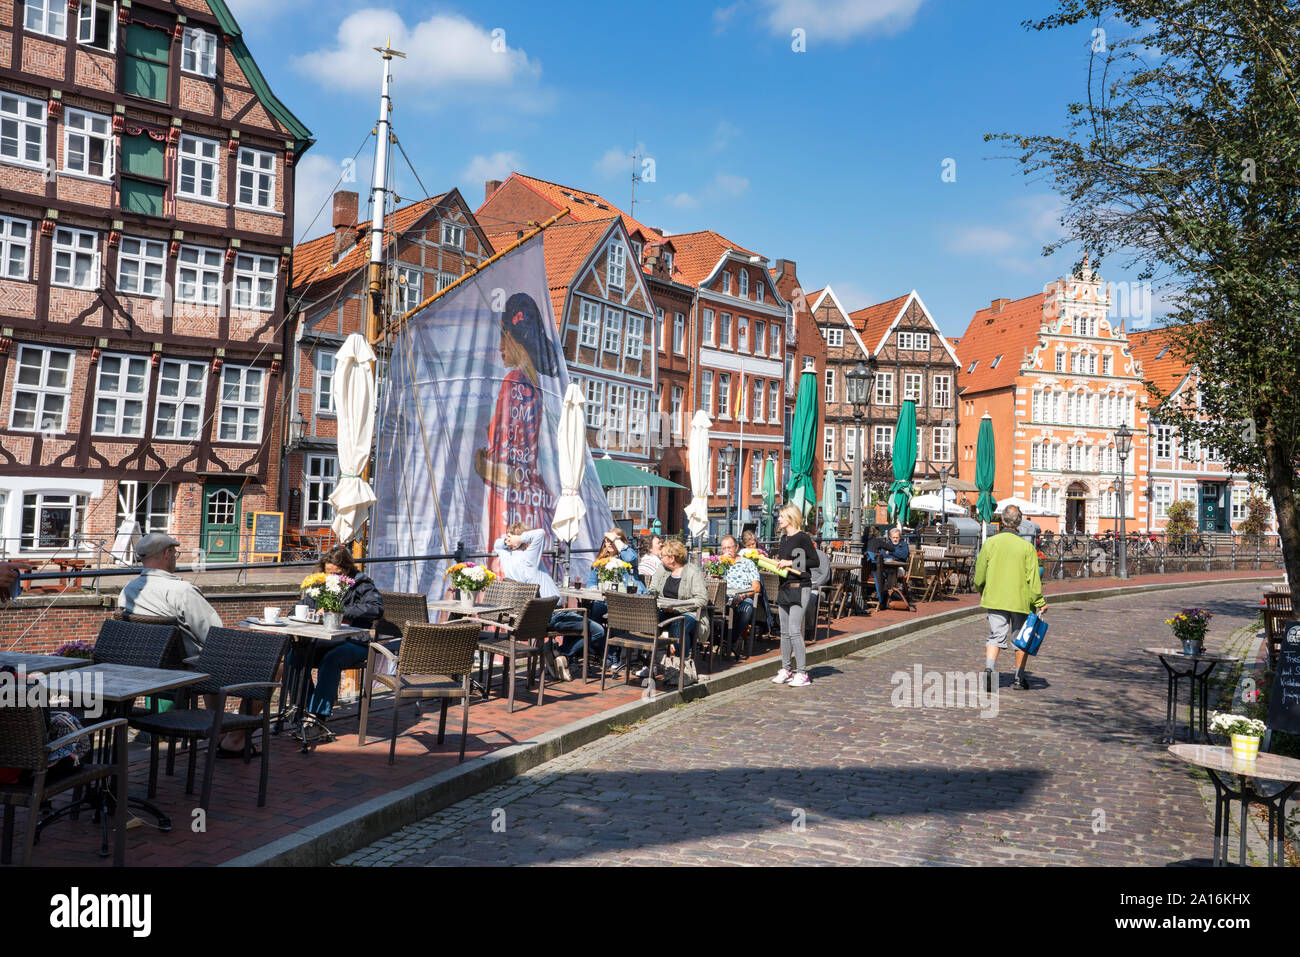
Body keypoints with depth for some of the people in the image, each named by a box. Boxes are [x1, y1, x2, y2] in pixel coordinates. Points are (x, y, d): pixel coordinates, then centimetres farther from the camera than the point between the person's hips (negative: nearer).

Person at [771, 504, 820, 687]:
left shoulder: (802, 537, -10)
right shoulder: (784, 539, 14)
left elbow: (815, 561, -13)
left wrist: (791, 563, -16)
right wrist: (776, 564, 7)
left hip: (800, 588, -8)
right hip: (785, 588, 8)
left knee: (794, 631, -11)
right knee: (785, 631, 11)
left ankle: (802, 673, -5)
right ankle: (785, 670, 19)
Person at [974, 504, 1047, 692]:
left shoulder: (990, 543, -2)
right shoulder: (1026, 547, -7)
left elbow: (979, 576, 2)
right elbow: (1033, 579, -8)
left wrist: (982, 592, 21)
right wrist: (1040, 602, -1)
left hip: (995, 598, 1)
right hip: (1021, 599, -1)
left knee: (996, 636, 3)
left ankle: (989, 669, -20)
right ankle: (1019, 678, 20)